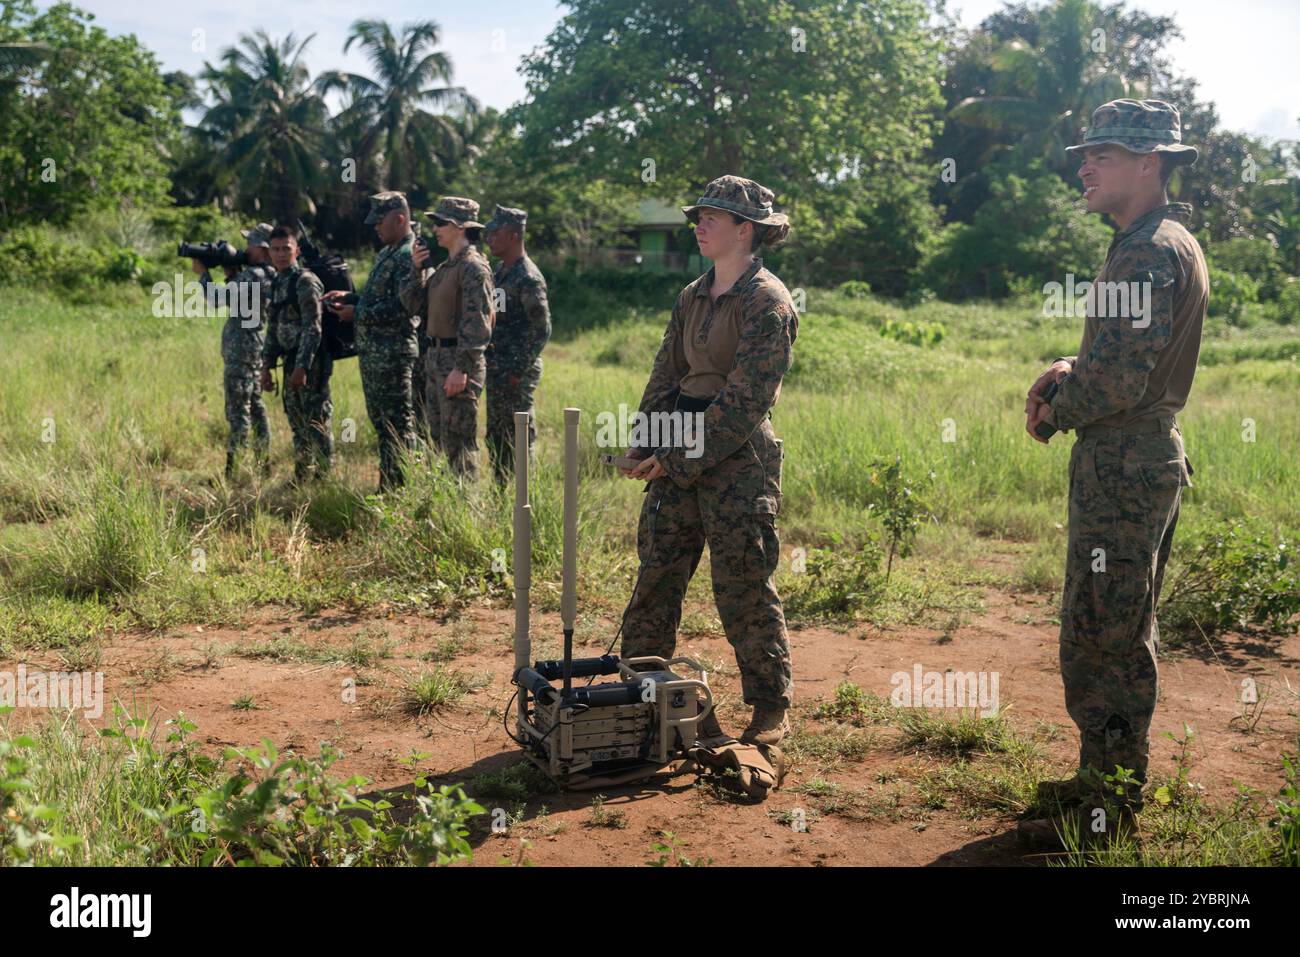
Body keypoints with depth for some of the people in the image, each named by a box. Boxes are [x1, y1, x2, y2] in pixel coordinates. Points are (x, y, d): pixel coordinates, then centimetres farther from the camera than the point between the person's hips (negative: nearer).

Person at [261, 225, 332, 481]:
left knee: (317, 420, -7)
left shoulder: (305, 281, -12)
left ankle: (324, 477, -1)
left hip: (311, 361, -9)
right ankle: (301, 477, 23)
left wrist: (302, 367, -23)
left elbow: (312, 328, -19)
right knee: (296, 419, 14)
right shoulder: (277, 284, 15)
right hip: (292, 361, 9)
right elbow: (274, 328, 20)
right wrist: (266, 366, 15)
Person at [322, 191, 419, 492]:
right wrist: (347, 297, 10)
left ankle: (400, 487, 0)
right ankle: (387, 484, 23)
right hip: (372, 352, 10)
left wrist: (357, 313, -17)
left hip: (392, 353, -10)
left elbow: (401, 308, -22)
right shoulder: (386, 254, 18)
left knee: (398, 422, -5)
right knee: (380, 419, 15)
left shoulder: (408, 256, -14)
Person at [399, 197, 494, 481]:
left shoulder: (473, 267, -14)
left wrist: (461, 368, -25)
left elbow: (476, 322, -20)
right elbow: (414, 304, 15)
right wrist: (418, 268, 2)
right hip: (436, 358, 10)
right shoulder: (445, 266, 15)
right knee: (439, 437, 15)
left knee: (458, 441, -6)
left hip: (458, 361, -10)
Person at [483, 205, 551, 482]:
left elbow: (541, 329, -17)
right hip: (496, 369, 9)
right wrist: (490, 364, 15)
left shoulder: (528, 278, -15)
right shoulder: (499, 273, 13)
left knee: (519, 437, -3)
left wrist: (519, 370, -18)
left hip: (517, 372, -9)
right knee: (496, 436, 15)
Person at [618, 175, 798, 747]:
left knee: (744, 591, 0)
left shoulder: (768, 302, -10)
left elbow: (746, 400, -16)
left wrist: (679, 460, -16)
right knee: (656, 578, 9)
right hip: (678, 457, 7)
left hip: (738, 459, -7)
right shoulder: (693, 297, 13)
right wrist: (644, 451, 2)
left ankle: (771, 709, 15)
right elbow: (665, 376, 15)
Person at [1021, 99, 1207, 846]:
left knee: (1098, 637, -4)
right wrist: (1073, 373, 5)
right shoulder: (1177, 244, 15)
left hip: (1123, 468, -11)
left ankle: (1108, 810, 6)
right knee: (1128, 635, 18)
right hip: (1154, 456, 11)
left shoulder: (1146, 253, -18)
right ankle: (1115, 781, 30)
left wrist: (1056, 412, -7)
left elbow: (1123, 377, -25)